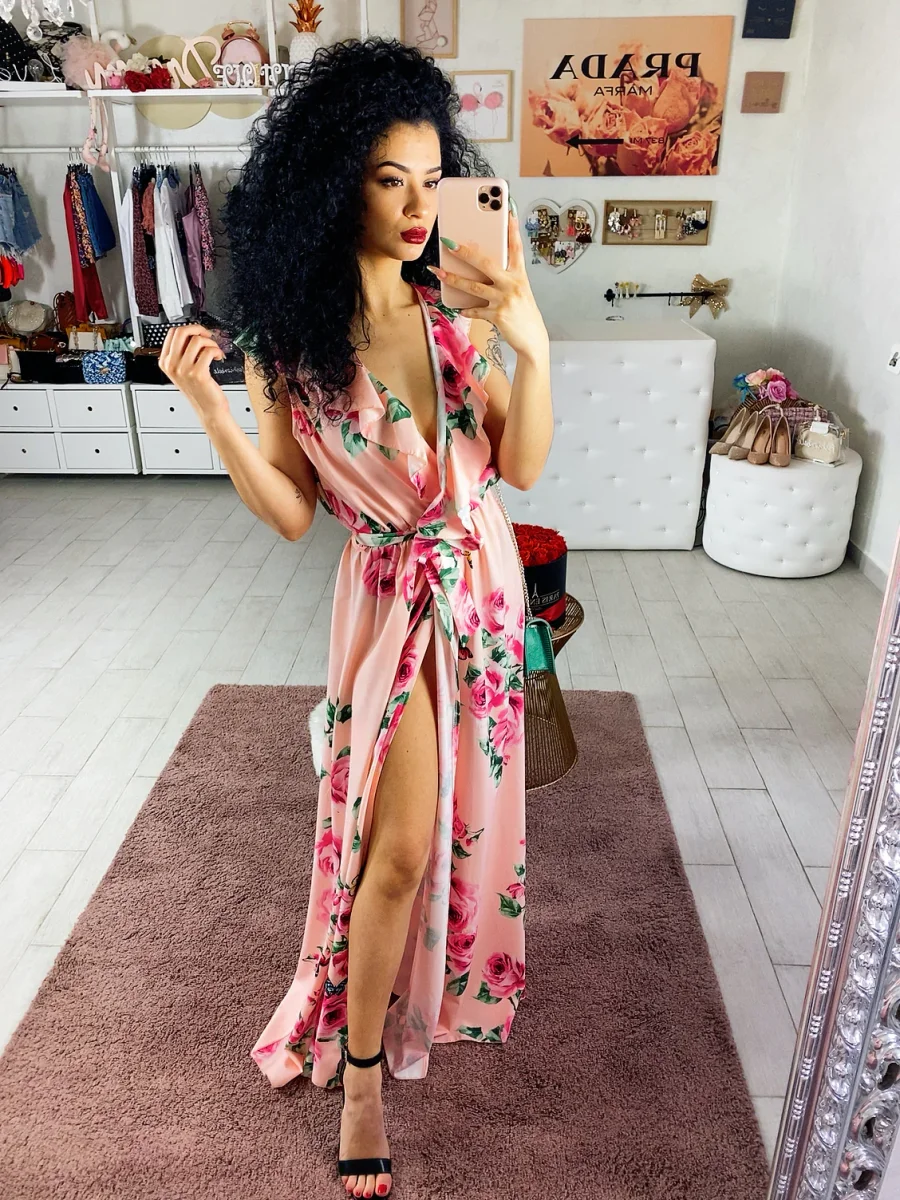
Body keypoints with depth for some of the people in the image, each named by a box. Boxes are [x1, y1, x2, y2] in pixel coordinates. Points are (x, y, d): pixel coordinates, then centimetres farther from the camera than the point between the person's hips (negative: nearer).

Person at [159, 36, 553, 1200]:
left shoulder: (457, 311, -6)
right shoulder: (291, 340, -12)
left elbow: (522, 467, -7)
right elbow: (289, 514, -10)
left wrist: (532, 348, -22)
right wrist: (209, 406, -22)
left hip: (483, 584, 4)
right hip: (391, 600, -3)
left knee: (464, 808, 20)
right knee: (397, 845, -2)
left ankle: (443, 964, 52)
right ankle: (360, 1071, 22)